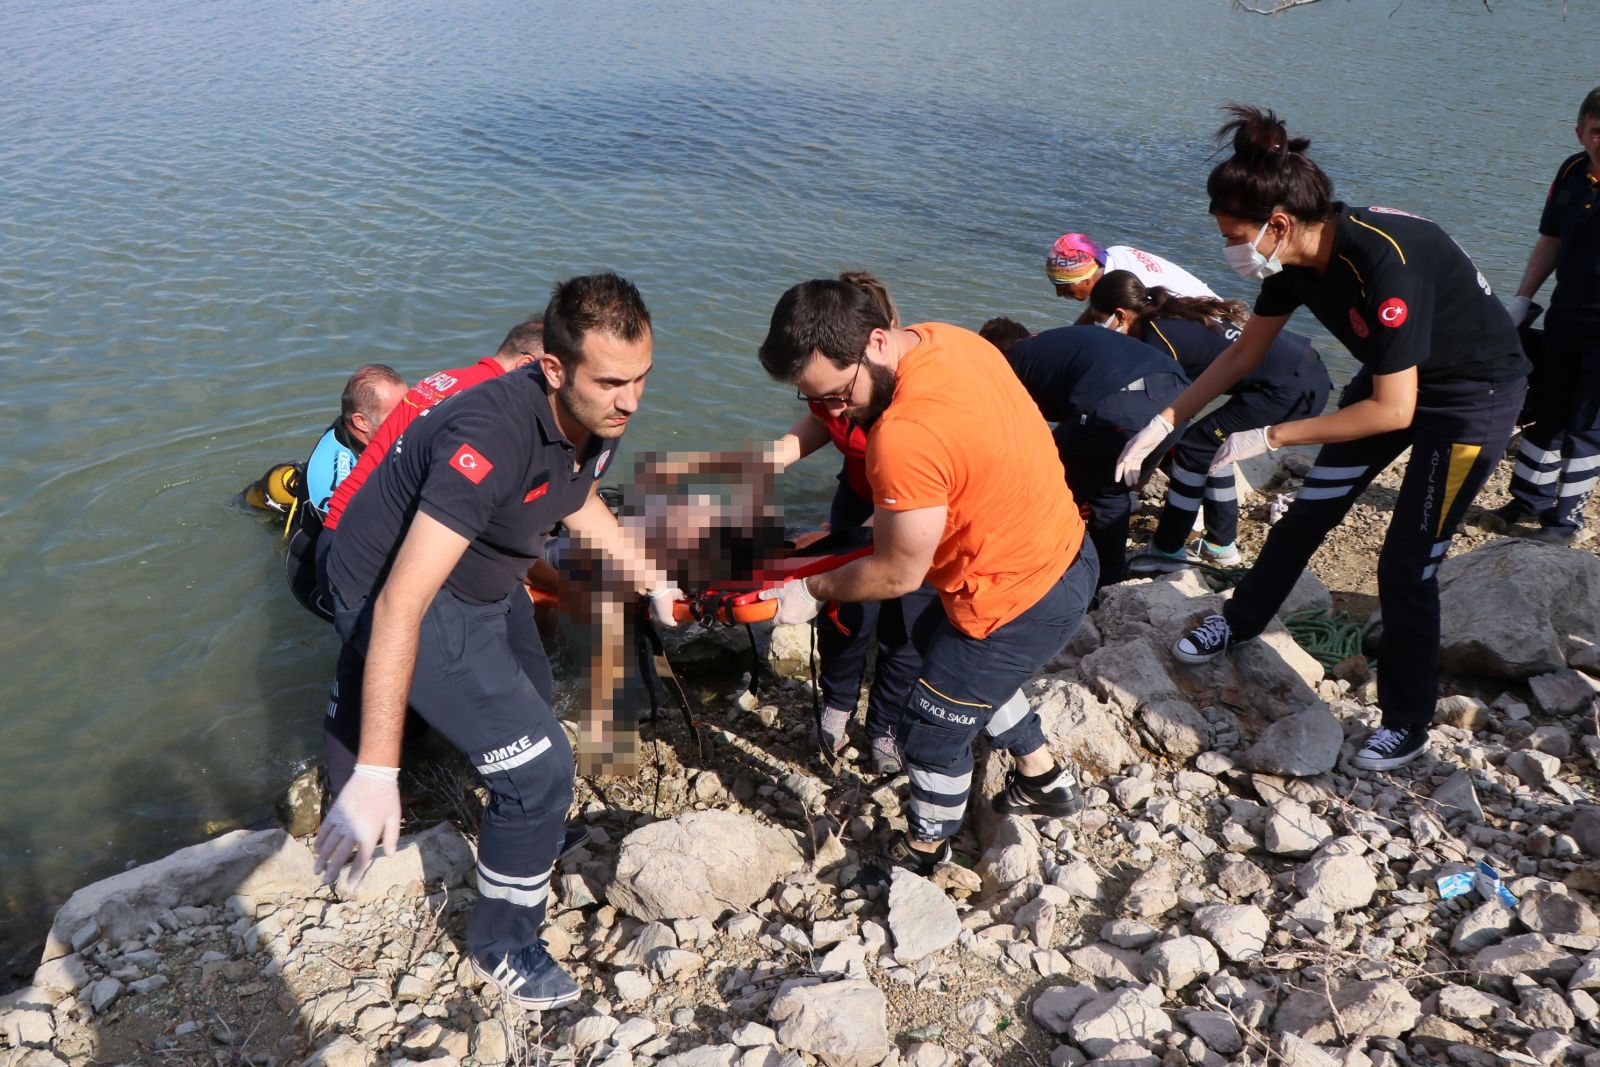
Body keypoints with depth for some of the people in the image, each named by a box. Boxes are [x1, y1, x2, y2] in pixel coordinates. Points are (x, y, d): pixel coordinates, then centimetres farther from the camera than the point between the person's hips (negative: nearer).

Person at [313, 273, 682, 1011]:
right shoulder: (494, 437, -38)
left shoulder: (600, 419, -12)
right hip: (403, 596, -8)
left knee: (529, 698, 29)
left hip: (479, 583, 8)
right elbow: (401, 605, -41)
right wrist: (377, 776, -43)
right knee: (537, 763, -10)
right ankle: (502, 948, 15)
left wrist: (653, 583, 9)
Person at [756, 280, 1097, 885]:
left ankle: (924, 851, 38)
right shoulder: (944, 339, -6)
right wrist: (900, 513, 8)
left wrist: (811, 592, -6)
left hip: (1017, 602, -9)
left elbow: (898, 574, -21)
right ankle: (1044, 780, 51)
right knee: (956, 664, 32)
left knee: (932, 733, 11)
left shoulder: (906, 437, -34)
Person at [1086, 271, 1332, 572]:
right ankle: (1220, 547, 25)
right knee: (1211, 445, 17)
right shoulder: (1176, 317, 14)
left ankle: (1167, 551, 8)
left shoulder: (1159, 340, -12)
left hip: (1292, 391, -9)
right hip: (1307, 376, 9)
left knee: (1195, 447, -3)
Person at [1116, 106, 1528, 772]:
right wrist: (1162, 423, -3)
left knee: (1407, 565, -3)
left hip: (1474, 395, -7)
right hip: (1398, 377, 7)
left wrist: (1268, 438, -28)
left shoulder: (1382, 261, -37)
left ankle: (1407, 723, 16)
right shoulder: (1300, 253, -13)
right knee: (1308, 513, 13)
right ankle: (1239, 623, 34)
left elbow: (1393, 411, -33)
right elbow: (1246, 351, 1)